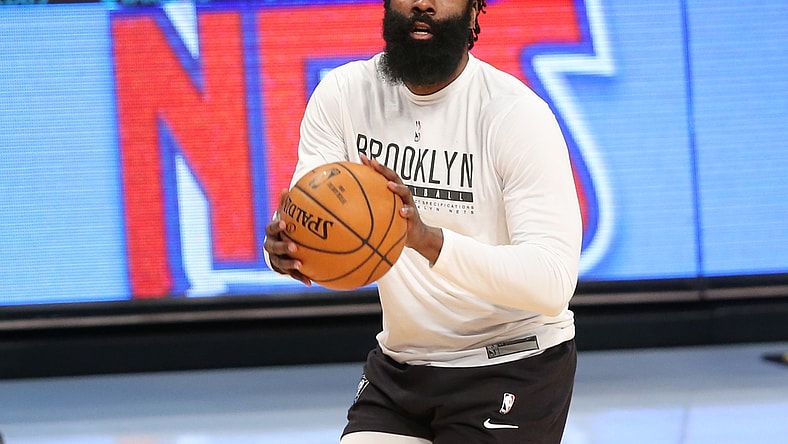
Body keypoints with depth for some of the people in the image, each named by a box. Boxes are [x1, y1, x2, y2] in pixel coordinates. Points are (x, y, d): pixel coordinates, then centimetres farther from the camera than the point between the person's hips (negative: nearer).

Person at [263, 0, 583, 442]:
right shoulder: (343, 95, -5)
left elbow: (553, 281, -30)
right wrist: (284, 249, -40)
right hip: (399, 365, 5)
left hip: (514, 368, -4)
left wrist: (429, 239, -45)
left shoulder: (517, 114, -20)